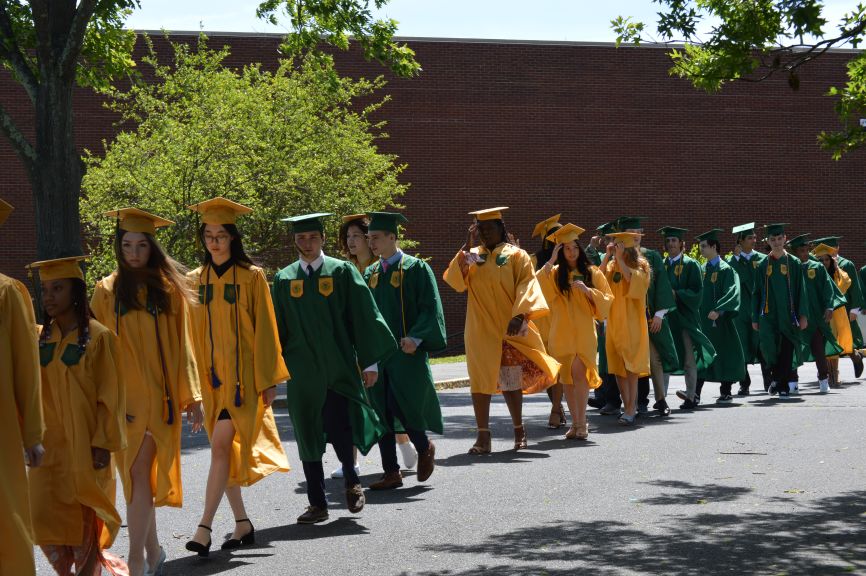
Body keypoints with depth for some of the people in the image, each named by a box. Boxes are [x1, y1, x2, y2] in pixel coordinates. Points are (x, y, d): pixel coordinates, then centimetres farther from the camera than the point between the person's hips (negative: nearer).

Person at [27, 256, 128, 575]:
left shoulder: (98, 337, -6)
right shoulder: (41, 339, 8)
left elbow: (110, 395, -7)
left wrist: (103, 443, -12)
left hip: (85, 447, -4)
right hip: (48, 445, 4)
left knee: (86, 522, 3)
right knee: (44, 519, -3)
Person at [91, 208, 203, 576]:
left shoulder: (168, 288, 3)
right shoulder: (107, 291, 6)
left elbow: (181, 346, 5)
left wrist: (192, 396, 3)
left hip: (156, 394, -2)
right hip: (120, 397, 2)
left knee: (139, 475, -11)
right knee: (132, 476, 8)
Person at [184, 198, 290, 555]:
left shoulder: (252, 277, -3)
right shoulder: (195, 281, 8)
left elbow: (264, 330, -2)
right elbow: (191, 334, 11)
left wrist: (269, 380, -4)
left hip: (241, 374, -5)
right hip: (210, 375, 5)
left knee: (221, 447, -13)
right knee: (225, 450, 8)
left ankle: (204, 527, -15)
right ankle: (242, 524, 17)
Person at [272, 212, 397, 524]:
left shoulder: (342, 272, 1)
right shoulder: (284, 279, 8)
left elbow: (363, 317, 0)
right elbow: (278, 326, 11)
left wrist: (370, 362, -4)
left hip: (339, 367, -3)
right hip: (302, 370, 3)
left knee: (341, 430, -12)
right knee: (308, 437, 5)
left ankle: (351, 481, 17)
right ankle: (317, 504, 14)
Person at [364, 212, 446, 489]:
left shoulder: (416, 268, -4)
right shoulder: (370, 273, 13)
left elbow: (430, 308, -9)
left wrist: (415, 338, -21)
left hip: (406, 352, -6)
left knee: (402, 406, -12)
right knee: (381, 412, 3)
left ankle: (425, 448, 17)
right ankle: (391, 473, 9)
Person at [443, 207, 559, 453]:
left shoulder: (516, 255, 1)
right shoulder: (471, 256, 8)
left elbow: (526, 285, -9)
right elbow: (455, 281, -6)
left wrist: (519, 315, -24)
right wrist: (467, 247, -10)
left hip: (509, 329, -2)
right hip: (481, 330, 2)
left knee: (510, 381, 5)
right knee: (480, 381, -2)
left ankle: (519, 430, 21)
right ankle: (483, 436, 0)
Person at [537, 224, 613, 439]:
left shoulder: (592, 273, 6)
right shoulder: (555, 273, 6)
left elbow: (607, 299, 3)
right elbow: (537, 283, -11)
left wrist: (587, 290, -13)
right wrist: (551, 261, -13)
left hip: (584, 332, -2)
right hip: (562, 332, 2)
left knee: (579, 374, -12)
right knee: (568, 377, 4)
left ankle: (581, 423, -9)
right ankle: (576, 423, 12)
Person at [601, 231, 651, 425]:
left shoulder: (640, 266, -1)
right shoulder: (612, 266, 11)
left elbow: (631, 279, -21)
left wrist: (620, 258, -21)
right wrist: (607, 256, -11)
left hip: (632, 323, -5)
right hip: (614, 323, 5)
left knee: (630, 367, -8)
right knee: (618, 368, 3)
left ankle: (631, 409, -10)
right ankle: (629, 407, 10)